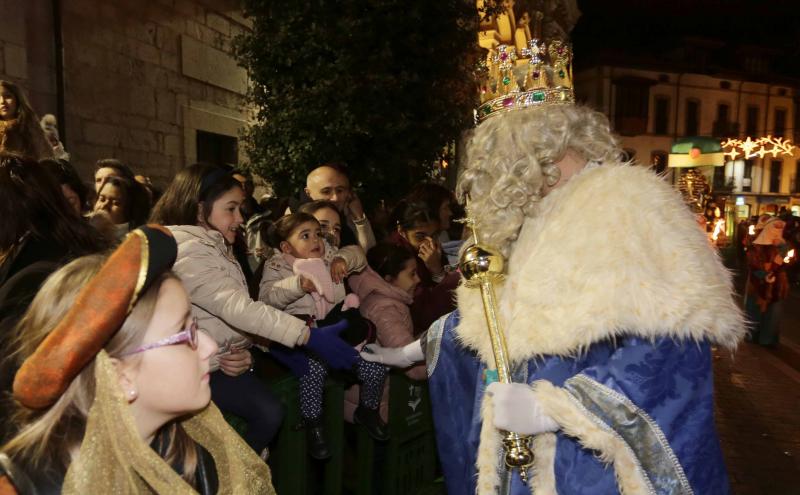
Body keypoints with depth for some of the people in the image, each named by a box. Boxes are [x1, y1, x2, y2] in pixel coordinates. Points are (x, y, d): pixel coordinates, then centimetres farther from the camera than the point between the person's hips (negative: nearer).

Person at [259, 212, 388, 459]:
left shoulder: (328, 256, 18)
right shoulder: (276, 266, 3)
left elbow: (358, 254, 20)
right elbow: (266, 297, -11)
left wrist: (344, 258, -2)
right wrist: (297, 284, -24)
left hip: (339, 325, 5)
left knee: (374, 367, -8)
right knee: (315, 367, -33)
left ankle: (368, 410, 25)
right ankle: (313, 425, -4)